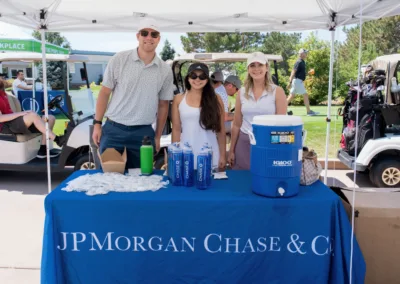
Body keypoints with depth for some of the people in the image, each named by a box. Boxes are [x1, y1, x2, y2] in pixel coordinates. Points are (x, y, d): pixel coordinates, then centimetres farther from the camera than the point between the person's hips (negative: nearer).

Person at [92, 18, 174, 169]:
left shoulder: (165, 70, 2)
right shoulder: (119, 60, -4)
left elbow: (163, 105, 8)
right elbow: (104, 93, 1)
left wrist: (157, 137, 8)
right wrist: (97, 124, -2)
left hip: (143, 133, 1)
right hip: (113, 129, -1)